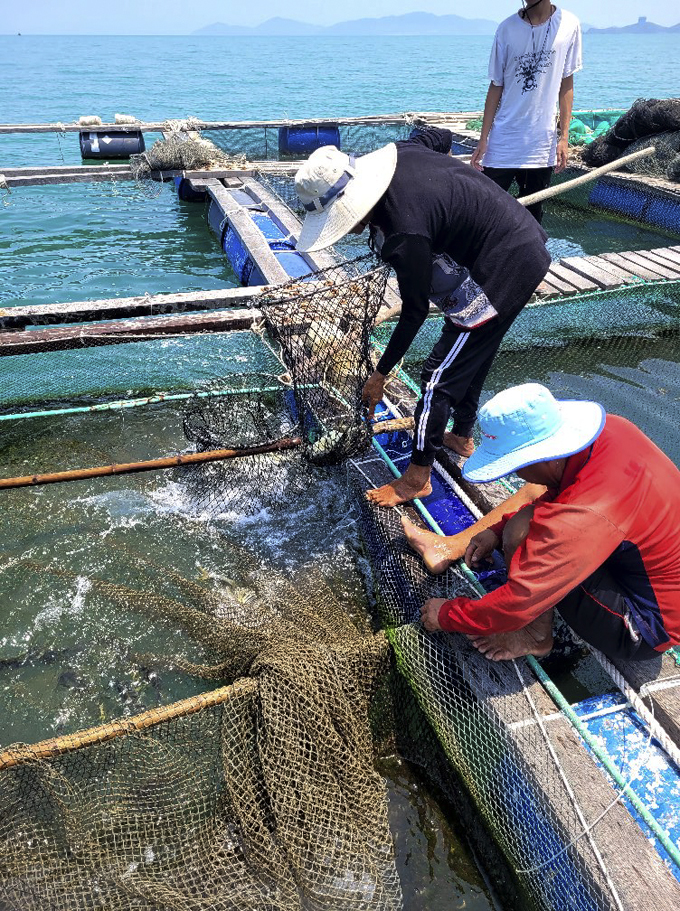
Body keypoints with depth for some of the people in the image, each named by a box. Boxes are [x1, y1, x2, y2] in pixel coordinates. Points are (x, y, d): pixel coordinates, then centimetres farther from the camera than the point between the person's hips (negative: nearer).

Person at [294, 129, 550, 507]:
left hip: (506, 268, -10)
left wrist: (380, 374, -5)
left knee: (440, 376, -4)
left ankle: (417, 478, 8)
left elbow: (415, 312, -17)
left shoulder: (404, 237, -28)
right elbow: (441, 137, 18)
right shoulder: (392, 154, -3)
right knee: (473, 355, 24)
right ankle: (462, 436, 42)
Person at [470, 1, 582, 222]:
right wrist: (483, 140, 0)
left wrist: (564, 136, 1)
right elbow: (496, 86, 4)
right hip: (502, 144, 0)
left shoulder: (569, 26, 1)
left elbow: (566, 84, 6)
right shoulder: (508, 28, 0)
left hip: (543, 146, 1)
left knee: (532, 213, 6)